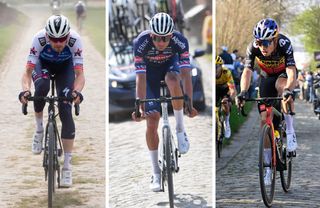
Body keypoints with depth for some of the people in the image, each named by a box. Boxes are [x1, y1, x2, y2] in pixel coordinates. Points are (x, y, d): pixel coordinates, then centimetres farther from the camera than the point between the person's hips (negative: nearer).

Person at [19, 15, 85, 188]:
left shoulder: (75, 40, -36)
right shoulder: (39, 39, -37)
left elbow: (79, 74, -36)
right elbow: (28, 72, -35)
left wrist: (77, 91, -56)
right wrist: (25, 90, -54)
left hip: (65, 66, 0)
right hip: (43, 64, 0)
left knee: (65, 110, -15)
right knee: (42, 86, -35)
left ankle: (67, 165, -10)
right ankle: (39, 128, -7)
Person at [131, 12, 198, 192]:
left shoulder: (180, 41, -33)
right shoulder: (141, 42, -34)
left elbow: (186, 74, -36)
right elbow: (141, 78, -35)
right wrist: (140, 107, -40)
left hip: (170, 64, 0)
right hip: (150, 70, 0)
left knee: (173, 81, -38)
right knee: (152, 121, -9)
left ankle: (180, 129, -17)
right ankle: (156, 174, 0)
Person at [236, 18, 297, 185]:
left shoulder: (284, 44, -35)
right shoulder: (253, 48, -28)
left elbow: (291, 71, -45)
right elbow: (247, 71, -34)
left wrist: (288, 91, -63)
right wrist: (243, 93, -51)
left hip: (284, 74, -3)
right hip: (267, 77, 3)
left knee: (282, 86, -39)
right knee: (265, 119, -6)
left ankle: (290, 132, -28)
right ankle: (268, 166, 3)